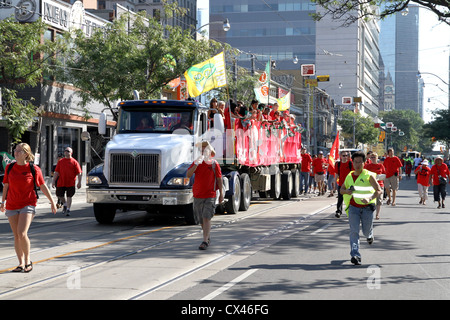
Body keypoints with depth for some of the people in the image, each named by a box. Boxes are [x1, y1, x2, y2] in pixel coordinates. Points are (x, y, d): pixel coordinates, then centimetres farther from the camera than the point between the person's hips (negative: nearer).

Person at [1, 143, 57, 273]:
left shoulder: (34, 169, -6)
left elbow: (43, 186, 3)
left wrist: (52, 202, 5)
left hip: (28, 205, -4)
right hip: (11, 206, 4)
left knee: (22, 234, -17)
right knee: (16, 236, 6)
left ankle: (28, 260, 3)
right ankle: (21, 263, 16)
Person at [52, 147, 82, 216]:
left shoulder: (74, 162, 0)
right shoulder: (60, 161, 9)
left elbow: (79, 173, -2)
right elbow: (56, 172, 9)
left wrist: (79, 182, -9)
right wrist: (54, 181, 2)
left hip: (70, 183, -3)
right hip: (61, 182, 3)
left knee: (69, 196, 0)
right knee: (59, 195, 5)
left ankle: (68, 209, 10)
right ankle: (65, 204, 31)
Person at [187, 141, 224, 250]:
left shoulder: (214, 164, -2)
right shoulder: (197, 162, 4)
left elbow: (219, 179, 3)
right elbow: (188, 175, -8)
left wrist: (221, 194, 4)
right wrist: (196, 165, -22)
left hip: (210, 196, -4)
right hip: (197, 196, 4)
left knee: (206, 218, -14)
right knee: (201, 220, 12)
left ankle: (205, 241, -15)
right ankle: (208, 238, 31)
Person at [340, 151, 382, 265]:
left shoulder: (369, 175, -8)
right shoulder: (349, 176, 5)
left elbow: (379, 190, -11)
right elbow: (341, 190, 16)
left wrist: (370, 198, -29)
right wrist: (347, 191, -8)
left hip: (367, 207, -2)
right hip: (353, 207, 2)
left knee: (366, 232, 12)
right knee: (354, 231, -11)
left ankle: (370, 234, 50)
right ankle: (355, 255, -14)